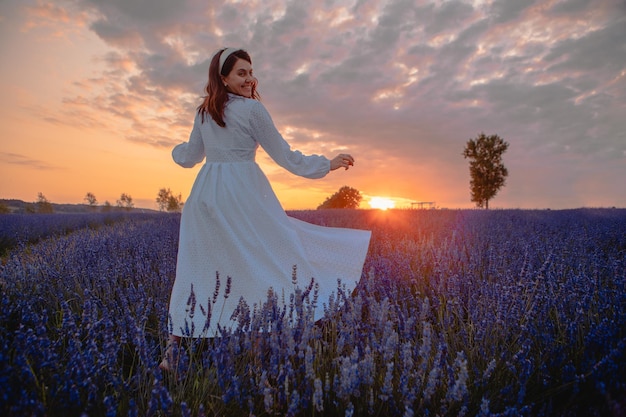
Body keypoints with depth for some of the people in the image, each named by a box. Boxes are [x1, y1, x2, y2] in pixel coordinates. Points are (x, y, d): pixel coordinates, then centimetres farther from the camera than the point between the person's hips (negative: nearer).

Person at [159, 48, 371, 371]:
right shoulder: (251, 108, -5)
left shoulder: (203, 112, 13)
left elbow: (190, 157, 23)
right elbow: (284, 156, -4)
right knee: (274, 257, 2)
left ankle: (174, 348, 18)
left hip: (204, 194, 7)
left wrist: (177, 150, 47)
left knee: (196, 269, 12)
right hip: (242, 193, -6)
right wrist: (328, 164, 3)